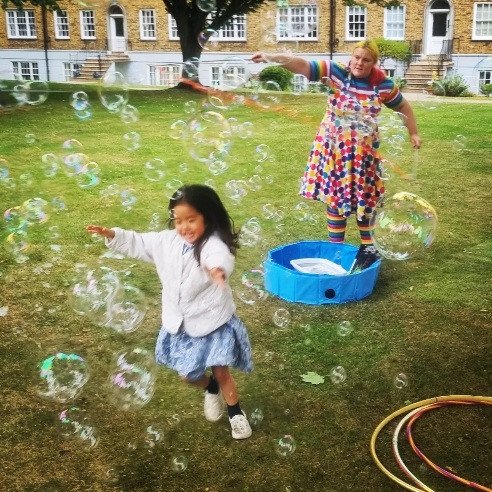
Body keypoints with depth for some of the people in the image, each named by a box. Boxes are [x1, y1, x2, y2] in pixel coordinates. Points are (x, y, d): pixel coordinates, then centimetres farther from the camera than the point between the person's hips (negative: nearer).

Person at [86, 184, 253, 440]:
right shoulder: (168, 241, -6)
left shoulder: (213, 245, -27)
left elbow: (221, 259, -52)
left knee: (221, 372, 4)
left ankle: (236, 413, 32)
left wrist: (218, 269, -76)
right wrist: (112, 234, -1)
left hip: (213, 322, -6)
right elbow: (138, 243, 12)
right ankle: (211, 389, 51)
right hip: (181, 325, 6)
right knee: (188, 374, 17)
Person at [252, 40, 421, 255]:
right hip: (334, 146, -1)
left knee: (365, 197, 11)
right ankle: (336, 245, 19)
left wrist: (413, 133, 8)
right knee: (335, 194, 6)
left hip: (363, 149, 1)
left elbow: (403, 106, 9)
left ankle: (367, 244, 27)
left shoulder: (383, 84, -6)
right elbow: (303, 65, -22)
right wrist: (272, 58, -33)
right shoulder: (336, 72, -12)